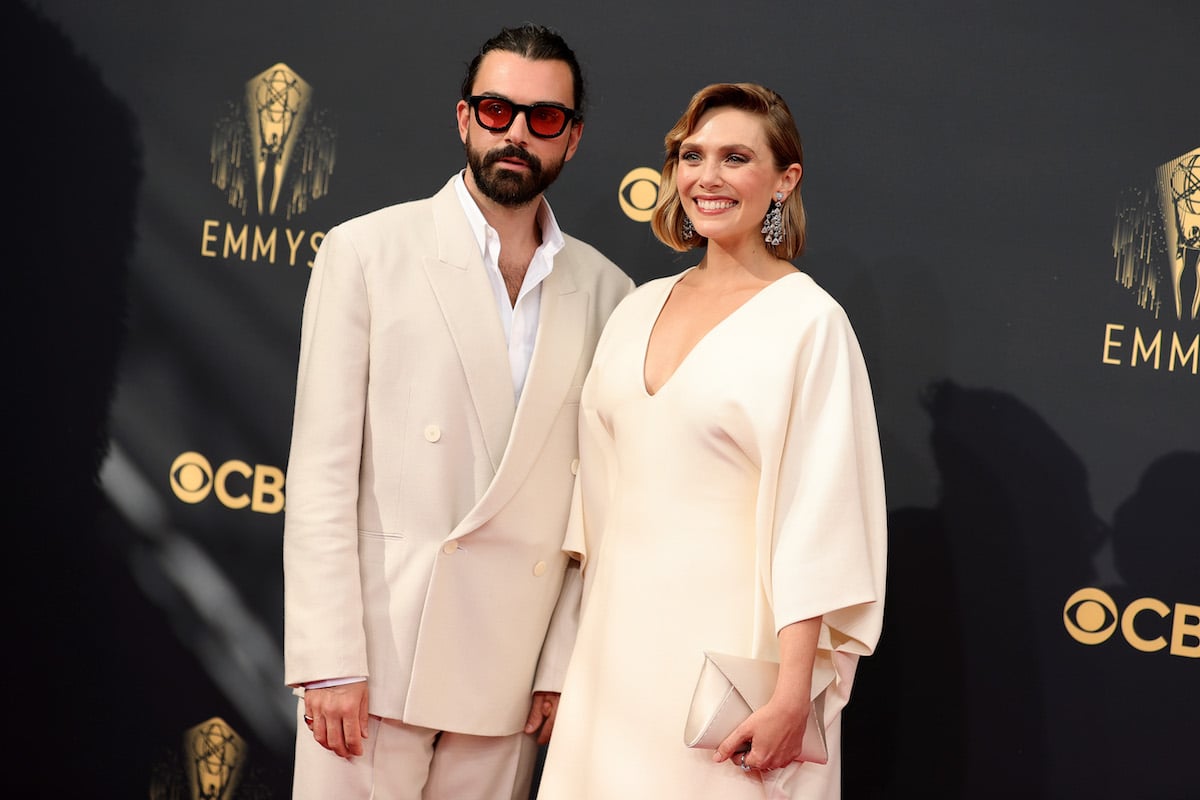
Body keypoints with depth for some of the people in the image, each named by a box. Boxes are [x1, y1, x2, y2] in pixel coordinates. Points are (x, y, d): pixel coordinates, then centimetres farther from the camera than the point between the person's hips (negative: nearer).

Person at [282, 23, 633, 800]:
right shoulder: (367, 252, 0)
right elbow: (322, 469, -5)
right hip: (378, 649, -2)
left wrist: (568, 664, 2)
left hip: (509, 671, 3)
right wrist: (329, 661, -11)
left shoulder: (605, 291, 7)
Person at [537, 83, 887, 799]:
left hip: (729, 631, -5)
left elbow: (819, 520, -13)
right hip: (620, 626, 6)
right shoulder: (641, 308, 10)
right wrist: (571, 624, 12)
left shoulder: (809, 322, -9)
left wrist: (793, 694, -18)